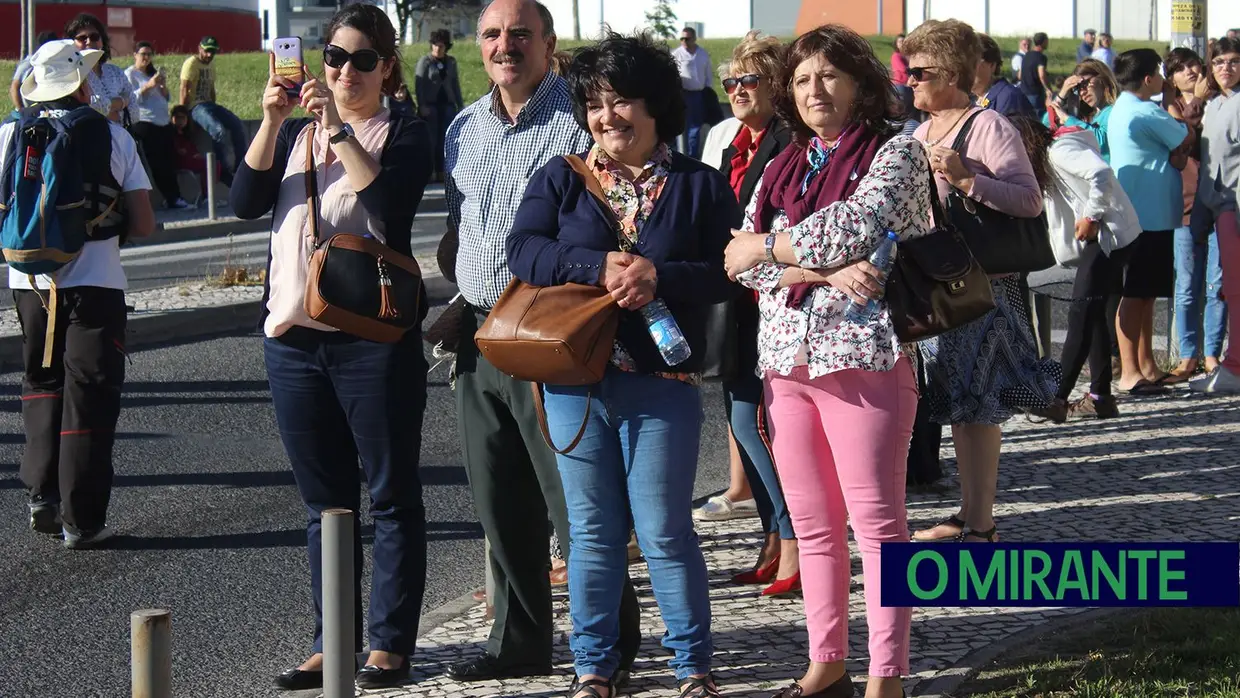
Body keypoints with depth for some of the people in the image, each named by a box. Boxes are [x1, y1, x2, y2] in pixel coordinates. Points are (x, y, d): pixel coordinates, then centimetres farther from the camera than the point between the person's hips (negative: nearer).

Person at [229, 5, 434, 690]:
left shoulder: (404, 133, 2)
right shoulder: (293, 132, 14)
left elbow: (391, 203, -17)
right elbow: (245, 202, -2)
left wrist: (337, 132, -18)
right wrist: (272, 119, -12)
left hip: (373, 338, -5)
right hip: (293, 337, 5)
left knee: (391, 497, 1)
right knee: (324, 502, 10)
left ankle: (389, 643, 6)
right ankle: (330, 642, 16)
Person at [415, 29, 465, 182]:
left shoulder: (451, 62, 12)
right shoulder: (425, 61, -1)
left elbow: (456, 84, 17)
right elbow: (419, 84, -7)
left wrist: (460, 105, 14)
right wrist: (422, 105, -16)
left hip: (447, 104, 4)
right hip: (431, 105, -4)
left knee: (445, 139, 1)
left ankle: (441, 172, 3)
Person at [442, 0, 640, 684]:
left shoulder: (578, 119, -9)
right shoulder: (463, 129, 14)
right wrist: (460, 309, 17)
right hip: (480, 339, 7)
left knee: (575, 506, -5)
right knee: (501, 506, 13)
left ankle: (610, 645, 6)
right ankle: (520, 643, 24)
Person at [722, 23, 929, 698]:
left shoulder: (897, 154, -1)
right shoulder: (782, 167, 16)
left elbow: (853, 227, -17)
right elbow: (742, 262, 4)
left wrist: (765, 247, -4)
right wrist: (827, 271, -12)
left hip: (863, 356, -6)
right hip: (786, 358, 6)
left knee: (876, 521, -5)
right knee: (812, 525, 9)